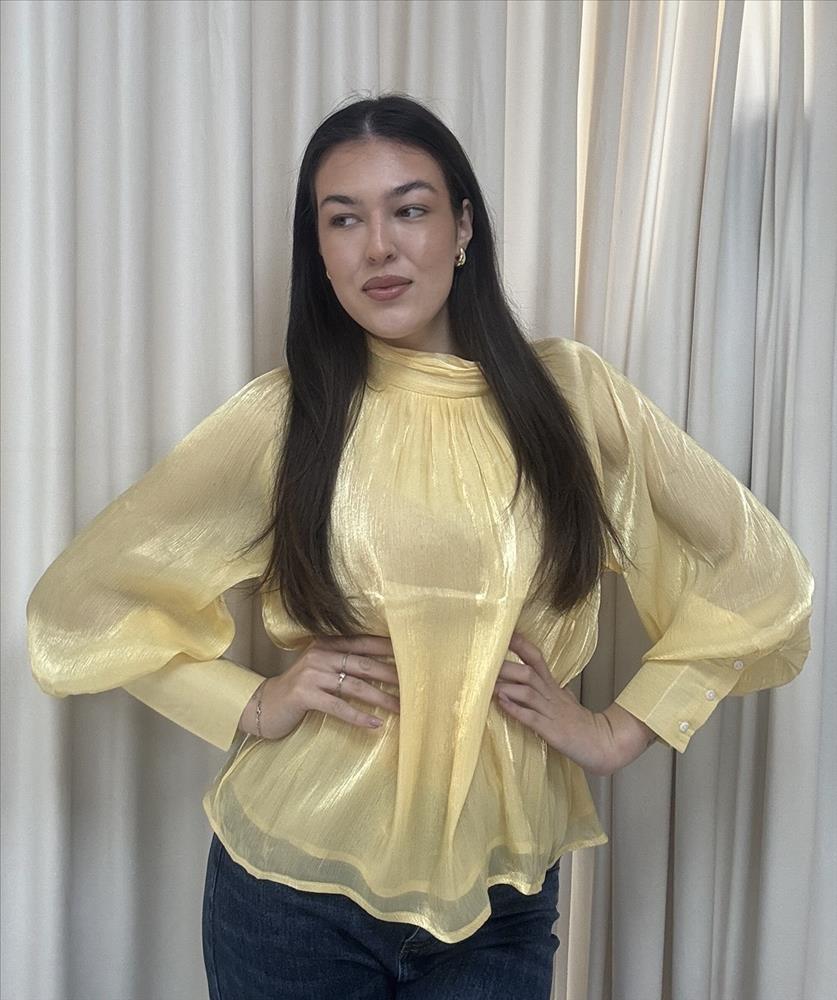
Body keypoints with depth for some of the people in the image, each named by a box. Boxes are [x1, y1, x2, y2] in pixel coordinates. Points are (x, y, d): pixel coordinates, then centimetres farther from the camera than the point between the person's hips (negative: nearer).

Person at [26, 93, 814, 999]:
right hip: (295, 889, 0)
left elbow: (759, 572, 2)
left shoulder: (569, 393, -5)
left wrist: (620, 730, -4)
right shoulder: (280, 418, -8)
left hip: (502, 900, 1)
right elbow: (78, 601, 0)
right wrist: (249, 705, -10)